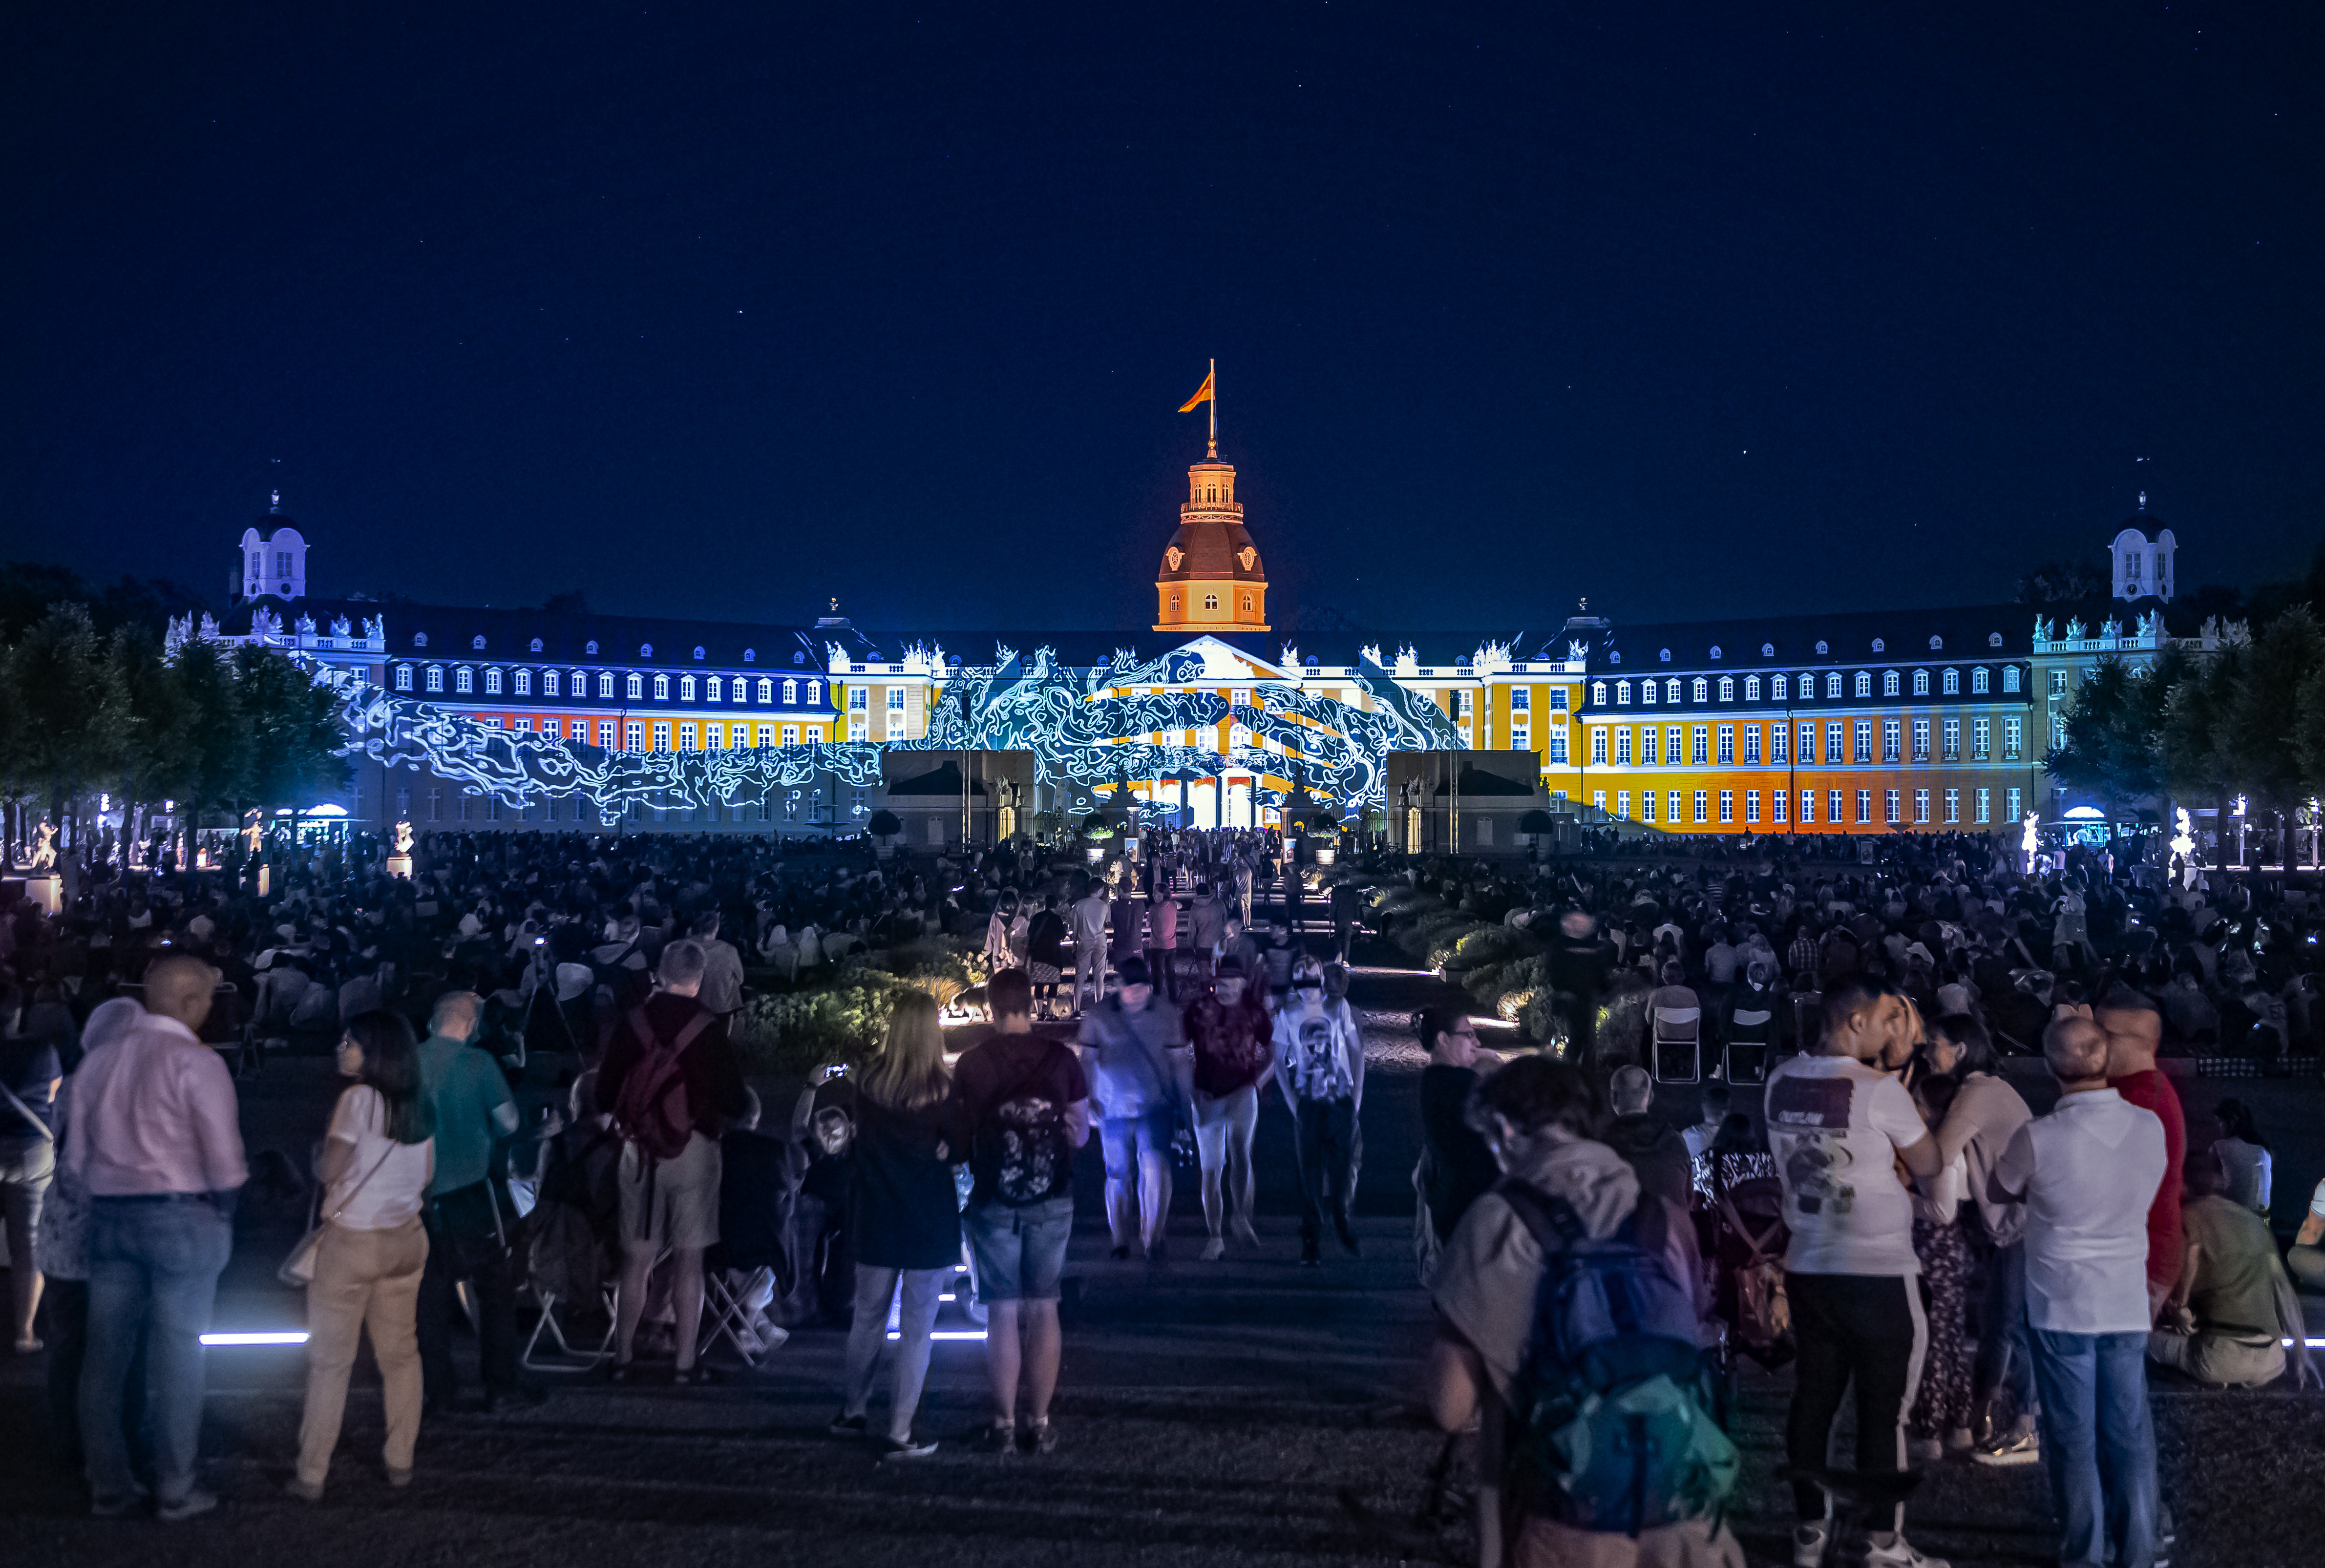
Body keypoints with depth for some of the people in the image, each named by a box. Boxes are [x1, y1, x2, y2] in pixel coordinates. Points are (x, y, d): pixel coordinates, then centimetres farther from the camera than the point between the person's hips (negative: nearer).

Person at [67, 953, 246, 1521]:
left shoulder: (98, 1062, 8)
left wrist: (106, 1200, 15)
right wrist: (222, 1213, 2)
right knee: (176, 1356, 1)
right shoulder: (196, 1062, -11)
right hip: (181, 1216, -5)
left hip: (108, 1216, 6)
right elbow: (224, 1156, -13)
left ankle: (108, 1488, 17)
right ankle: (175, 1491, 6)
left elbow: (77, 1156, 9)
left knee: (106, 1355, 10)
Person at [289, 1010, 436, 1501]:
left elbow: (328, 1170, -14)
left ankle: (311, 1475, 7)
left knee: (330, 1359, 2)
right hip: (406, 1238, 6)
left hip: (351, 1240, -6)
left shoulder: (359, 1098, -14)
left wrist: (316, 1152, 5)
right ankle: (401, 1463, 17)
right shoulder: (419, 1101, 5)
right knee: (400, 1353, 12)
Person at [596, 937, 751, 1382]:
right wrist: (743, 1104, 16)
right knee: (689, 1262, 5)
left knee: (636, 1260, 12)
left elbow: (605, 1096, 4)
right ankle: (685, 1363, 8)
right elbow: (734, 1102, -6)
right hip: (694, 1147, -2)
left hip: (639, 1150, 3)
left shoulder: (631, 1023, -2)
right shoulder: (710, 1029, -10)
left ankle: (623, 1358, 19)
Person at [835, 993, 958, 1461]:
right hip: (930, 1223, -3)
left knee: (869, 1318, 19)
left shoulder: (868, 1084, -6)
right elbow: (956, 1153, -5)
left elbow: (863, 1143, 8)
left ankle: (855, 1411, 33)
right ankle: (898, 1434, 5)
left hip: (876, 1220, 4)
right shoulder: (944, 1090, -15)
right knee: (916, 1330, 4)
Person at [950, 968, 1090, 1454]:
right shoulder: (1063, 1059, -2)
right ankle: (1040, 1424, 12)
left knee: (1002, 1312, 6)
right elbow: (1081, 1135, 3)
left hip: (993, 1203, -1)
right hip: (1051, 1201, 1)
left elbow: (959, 1137, -2)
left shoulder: (971, 1063, -6)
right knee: (1043, 1310, 9)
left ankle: (1004, 1424, 11)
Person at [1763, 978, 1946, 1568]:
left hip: (1807, 1267, 6)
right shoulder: (1880, 1090, -16)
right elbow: (1928, 1165, -3)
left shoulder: (1783, 1080, 1)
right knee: (1884, 1410, 5)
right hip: (1878, 1274, -6)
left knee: (1813, 1398, 13)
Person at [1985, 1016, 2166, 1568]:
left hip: (2061, 1308, -3)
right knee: (2130, 1436, 12)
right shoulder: (2151, 1127, -6)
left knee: (2074, 1438, 8)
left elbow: (1999, 1191, -1)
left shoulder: (2039, 1138, -19)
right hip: (2128, 1305, 3)